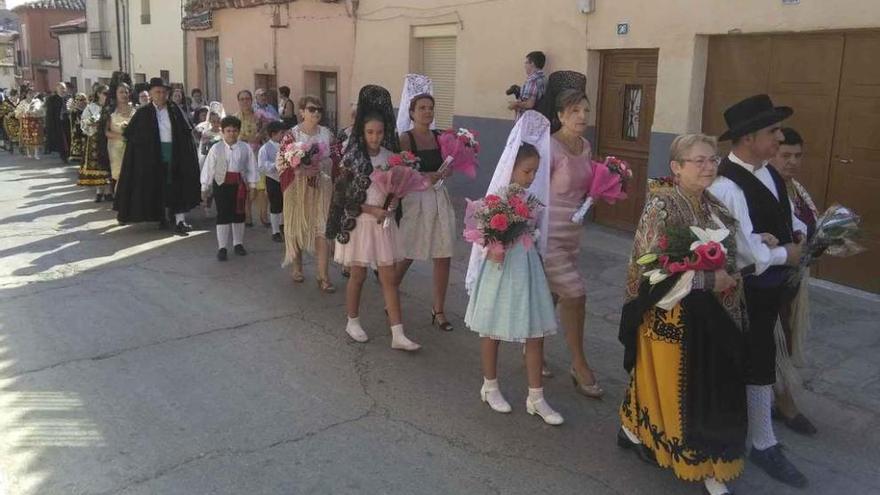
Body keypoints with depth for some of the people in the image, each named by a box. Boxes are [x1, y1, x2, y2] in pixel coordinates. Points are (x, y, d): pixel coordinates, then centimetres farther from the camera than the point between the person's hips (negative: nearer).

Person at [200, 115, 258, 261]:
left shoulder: (245, 148, 1)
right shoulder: (216, 148, -2)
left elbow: (251, 167, 4)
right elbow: (208, 168, 1)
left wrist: (251, 185, 2)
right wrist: (205, 187, 2)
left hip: (239, 184, 2)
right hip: (221, 184, -2)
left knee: (238, 214, 11)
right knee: (223, 215, -1)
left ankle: (238, 243, 27)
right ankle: (222, 247, 6)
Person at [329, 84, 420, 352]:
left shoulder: (390, 156, 2)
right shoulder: (352, 158, -9)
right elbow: (343, 195, -10)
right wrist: (371, 209, -18)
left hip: (384, 222, 3)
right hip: (358, 222, -3)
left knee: (389, 277, 2)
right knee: (358, 275, 9)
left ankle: (398, 335, 3)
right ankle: (352, 322, 30)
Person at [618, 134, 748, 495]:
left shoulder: (713, 206, 8)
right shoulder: (661, 206, -16)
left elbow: (729, 257, 21)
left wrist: (730, 279, -1)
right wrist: (709, 279, -20)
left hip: (714, 315, 7)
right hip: (672, 315, -7)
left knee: (710, 387, 13)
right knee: (670, 383, 6)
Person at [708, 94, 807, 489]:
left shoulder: (768, 172, 5)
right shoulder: (726, 186, -26)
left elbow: (789, 216, 14)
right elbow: (751, 252, -27)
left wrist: (798, 236, -7)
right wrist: (789, 254, -11)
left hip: (773, 283, 9)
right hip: (748, 289, -9)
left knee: (758, 359, 22)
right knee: (758, 362, 1)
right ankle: (764, 445, 18)